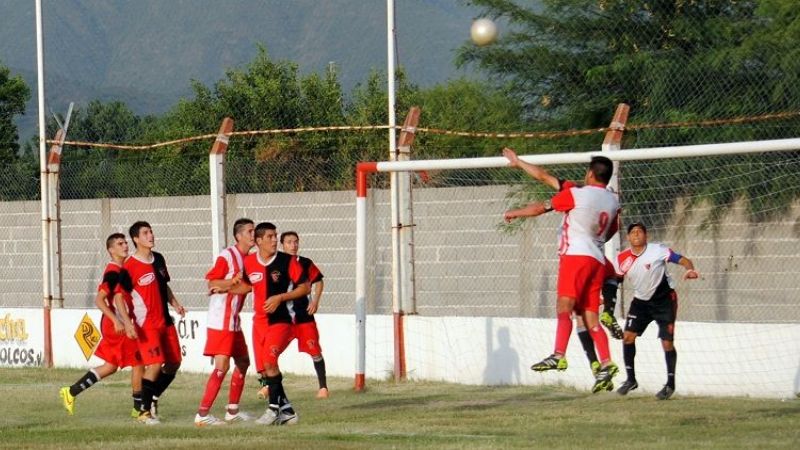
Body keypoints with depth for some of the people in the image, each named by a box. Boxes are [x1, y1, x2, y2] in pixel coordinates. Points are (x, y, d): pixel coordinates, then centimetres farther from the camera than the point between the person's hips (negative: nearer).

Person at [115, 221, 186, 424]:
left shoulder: (158, 259, 10)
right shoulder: (130, 266, -13)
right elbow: (119, 295, -13)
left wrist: (175, 303, 8)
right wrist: (127, 322, -23)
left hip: (165, 321, 8)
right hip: (146, 324, -8)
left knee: (174, 363, 9)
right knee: (155, 364, -16)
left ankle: (153, 399, 27)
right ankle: (144, 411, -5)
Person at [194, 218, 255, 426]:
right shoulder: (227, 255, -13)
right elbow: (212, 284, -14)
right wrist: (233, 281, -28)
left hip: (234, 320, 9)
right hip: (220, 320, -9)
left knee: (243, 362, 15)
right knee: (222, 366, -14)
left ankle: (232, 411, 25)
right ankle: (202, 414, -13)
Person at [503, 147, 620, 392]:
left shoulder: (576, 194, -5)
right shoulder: (613, 202, 16)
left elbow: (541, 208, 2)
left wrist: (514, 213, 20)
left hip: (576, 255, -7)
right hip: (597, 259, 7)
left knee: (564, 306, -19)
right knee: (590, 318, 6)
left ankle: (558, 356, -36)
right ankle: (606, 365, -5)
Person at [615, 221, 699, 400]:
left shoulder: (658, 250, -18)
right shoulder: (623, 258, -6)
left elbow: (683, 260, -19)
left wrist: (690, 270, -40)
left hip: (664, 300, -4)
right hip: (641, 300, 4)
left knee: (667, 342, -6)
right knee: (628, 336, -5)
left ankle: (670, 384, 10)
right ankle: (631, 379, 10)